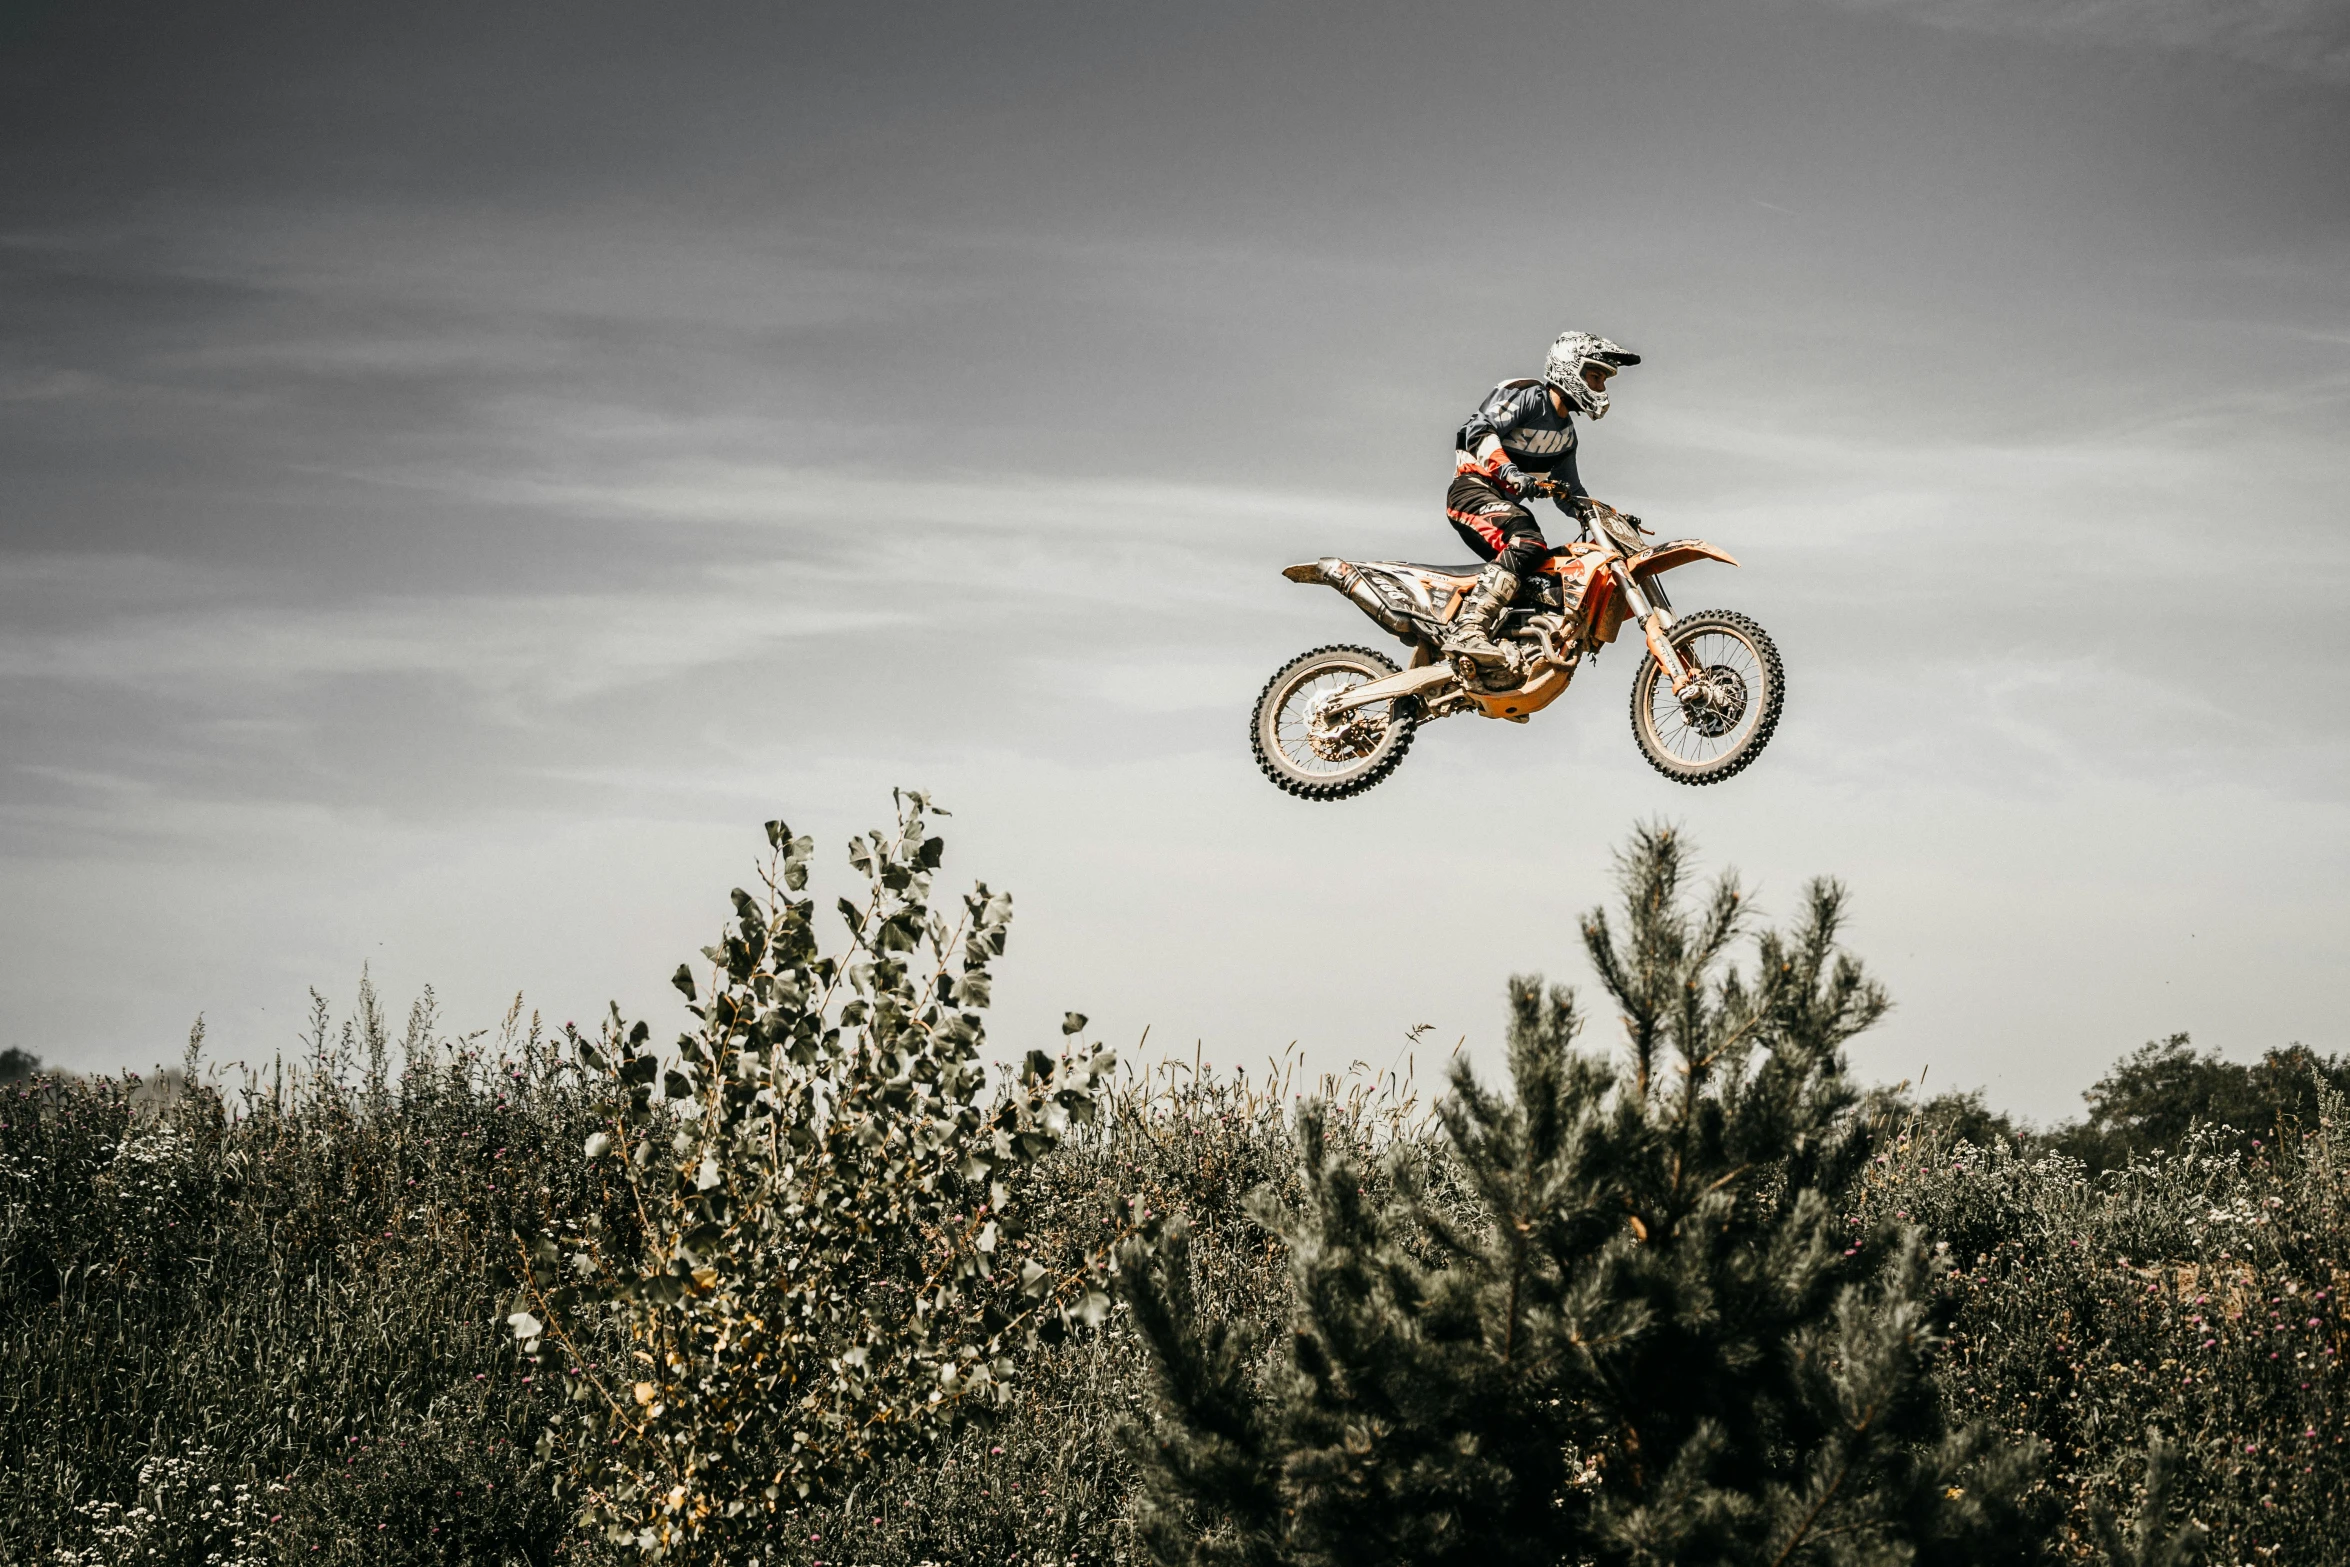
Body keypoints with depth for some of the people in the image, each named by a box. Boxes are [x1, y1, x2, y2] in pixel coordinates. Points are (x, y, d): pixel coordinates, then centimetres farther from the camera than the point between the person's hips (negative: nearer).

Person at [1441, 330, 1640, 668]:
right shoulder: (1526, 395, -3)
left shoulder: (1566, 434, 23)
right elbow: (1480, 428, -19)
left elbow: (1570, 494, 30)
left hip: (1507, 503, 10)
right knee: (1528, 543, -34)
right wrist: (1510, 472, -33)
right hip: (1473, 487, -10)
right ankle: (1468, 631, -48)